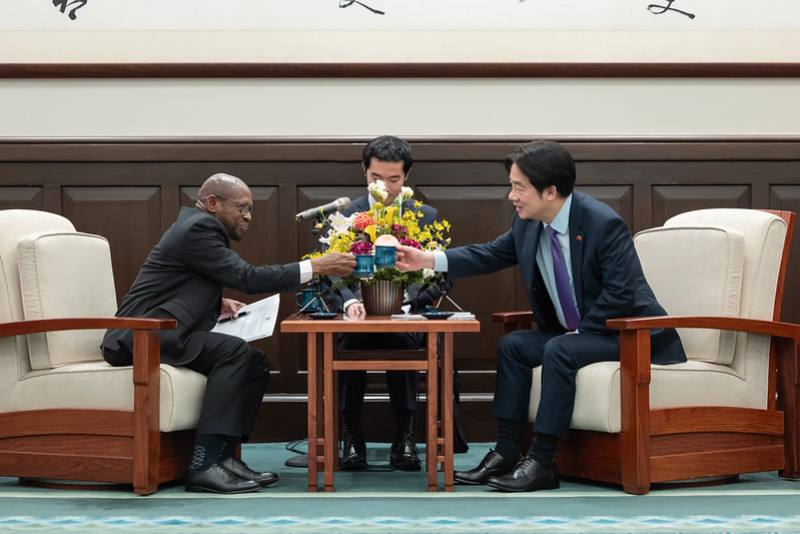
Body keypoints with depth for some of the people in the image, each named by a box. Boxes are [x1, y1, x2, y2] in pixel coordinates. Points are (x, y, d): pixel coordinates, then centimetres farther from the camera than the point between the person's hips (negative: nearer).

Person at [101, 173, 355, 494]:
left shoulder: (201, 227, 19)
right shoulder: (198, 227, -13)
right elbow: (247, 277, -20)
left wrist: (219, 304, 9)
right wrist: (316, 267, -19)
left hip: (162, 335, 10)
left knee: (254, 362, -1)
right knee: (233, 352, -27)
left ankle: (224, 455, -7)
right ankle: (204, 465, -28)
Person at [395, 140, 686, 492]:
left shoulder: (603, 223, -24)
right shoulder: (527, 224, -1)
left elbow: (619, 294, -25)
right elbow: (490, 255, 9)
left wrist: (579, 333, -20)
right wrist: (430, 260, -1)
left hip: (626, 332, -8)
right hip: (574, 333, 9)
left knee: (559, 352, -29)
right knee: (512, 345, -3)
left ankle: (542, 462, -24)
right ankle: (506, 452, -7)